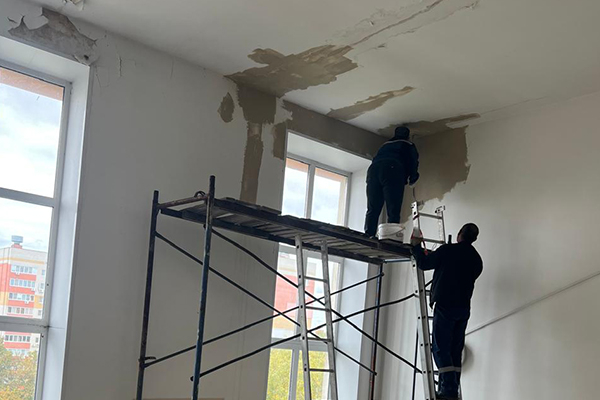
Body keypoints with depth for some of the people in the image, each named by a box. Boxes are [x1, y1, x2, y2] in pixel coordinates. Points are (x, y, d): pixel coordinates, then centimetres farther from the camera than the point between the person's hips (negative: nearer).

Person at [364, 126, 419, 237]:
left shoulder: (386, 144, 38)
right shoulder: (408, 145, 24)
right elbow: (413, 162, 10)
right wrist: (412, 179, 25)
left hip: (373, 169, 4)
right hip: (392, 171, -4)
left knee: (372, 210, -1)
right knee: (393, 212, -10)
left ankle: (367, 237, -15)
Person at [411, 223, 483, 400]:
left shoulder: (448, 250, -7)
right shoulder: (476, 259, 12)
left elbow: (424, 263, -1)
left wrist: (416, 246, 16)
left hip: (445, 305, -6)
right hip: (464, 308, 6)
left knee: (441, 348, -7)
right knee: (455, 350, 10)